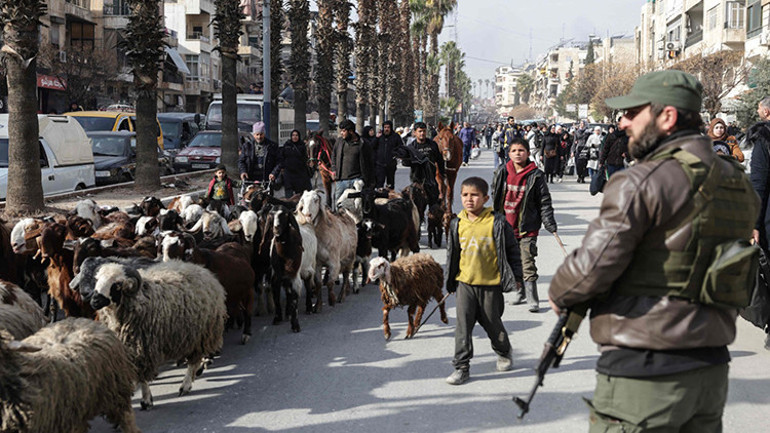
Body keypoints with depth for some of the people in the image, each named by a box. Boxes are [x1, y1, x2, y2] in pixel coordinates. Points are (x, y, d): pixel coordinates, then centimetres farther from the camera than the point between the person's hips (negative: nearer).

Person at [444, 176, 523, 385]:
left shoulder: (497, 223, -9)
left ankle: (504, 353, 39)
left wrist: (515, 277, -1)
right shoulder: (458, 224, 3)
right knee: (463, 325, -3)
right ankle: (461, 367, 2)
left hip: (491, 284, -3)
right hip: (465, 282, 3)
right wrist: (450, 282, 17)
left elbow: (511, 250, -1)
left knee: (492, 323, 11)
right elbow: (452, 253, 14)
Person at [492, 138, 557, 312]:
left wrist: (550, 224, -9)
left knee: (527, 265, -8)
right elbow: (495, 197, 15)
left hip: (527, 228, -4)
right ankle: (521, 294, 29)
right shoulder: (502, 173, 5)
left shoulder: (536, 175, -6)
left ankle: (533, 300, -3)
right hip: (507, 226, 4)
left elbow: (544, 201, -4)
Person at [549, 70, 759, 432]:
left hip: (644, 373, -8)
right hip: (712, 370, 8)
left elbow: (593, 266, -18)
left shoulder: (643, 181, -16)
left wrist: (559, 293, 2)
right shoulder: (737, 182, 10)